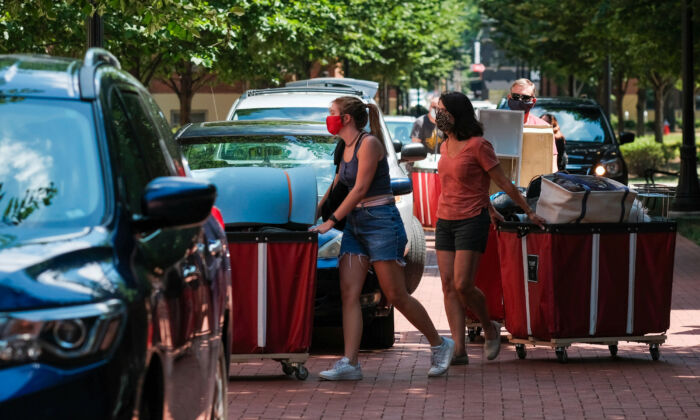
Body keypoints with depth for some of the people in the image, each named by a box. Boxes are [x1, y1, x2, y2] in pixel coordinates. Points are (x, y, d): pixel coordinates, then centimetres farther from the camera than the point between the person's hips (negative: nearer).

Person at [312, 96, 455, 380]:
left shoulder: (369, 144, -12)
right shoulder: (347, 148, 14)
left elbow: (360, 189, -16)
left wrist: (331, 221, -15)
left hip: (381, 221, -8)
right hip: (355, 224, 9)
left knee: (396, 296, -4)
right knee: (349, 293, -4)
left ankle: (439, 344, 13)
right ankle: (349, 363, -8)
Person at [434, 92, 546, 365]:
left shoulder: (477, 145, -11)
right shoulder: (445, 147, 12)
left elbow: (504, 183, -6)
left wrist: (529, 212, -1)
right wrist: (490, 210, 30)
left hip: (471, 221, -7)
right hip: (445, 221, 7)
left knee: (463, 285, -14)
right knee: (448, 286, 0)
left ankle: (490, 329, 12)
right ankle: (459, 350, 0)